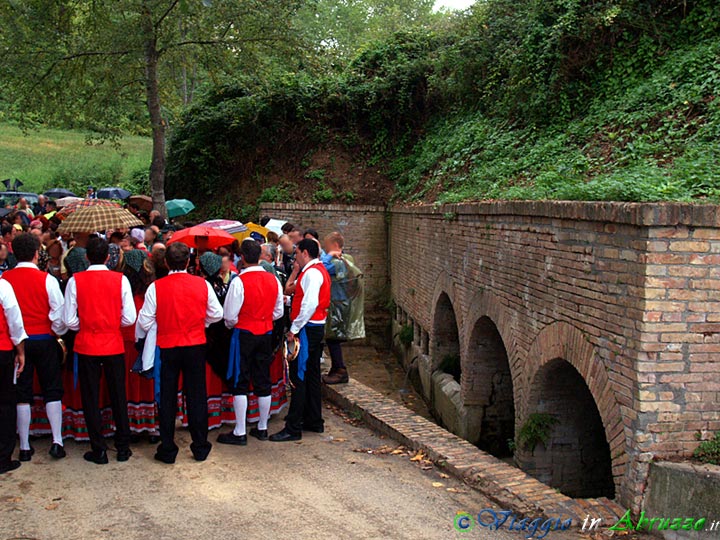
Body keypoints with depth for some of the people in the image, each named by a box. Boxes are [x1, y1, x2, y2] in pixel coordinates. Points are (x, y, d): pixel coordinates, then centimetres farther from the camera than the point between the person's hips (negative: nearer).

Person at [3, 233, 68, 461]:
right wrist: (59, 333, 8)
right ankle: (57, 440, 2)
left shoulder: (4, 279, -5)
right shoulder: (47, 279, -10)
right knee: (52, 390, 9)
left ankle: (24, 446, 12)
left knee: (22, 393, 9)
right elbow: (59, 314, -9)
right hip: (44, 340, -2)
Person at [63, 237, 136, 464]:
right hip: (114, 345, 1)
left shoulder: (75, 281, -7)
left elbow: (70, 321, -9)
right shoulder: (120, 280, -6)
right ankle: (123, 447, 19)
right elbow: (129, 318, -7)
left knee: (90, 398, 9)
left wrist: (85, 326, 10)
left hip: (86, 346, -1)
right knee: (118, 396, 12)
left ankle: (98, 450, 13)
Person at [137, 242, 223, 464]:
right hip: (196, 346, 1)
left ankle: (167, 450, 14)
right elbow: (216, 315, 2)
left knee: (167, 398, 9)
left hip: (167, 347, -1)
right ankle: (200, 447, 17)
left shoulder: (156, 287, -11)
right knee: (196, 396, 10)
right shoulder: (202, 285, -6)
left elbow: (145, 322, -8)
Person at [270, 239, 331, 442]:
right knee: (311, 376, 16)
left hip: (307, 329, -11)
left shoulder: (311, 273, -15)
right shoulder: (319, 270, 17)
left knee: (299, 377, -8)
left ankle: (293, 428, -6)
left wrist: (294, 329, -19)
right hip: (316, 328, 11)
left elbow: (309, 305, -23)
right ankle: (314, 421, 24)